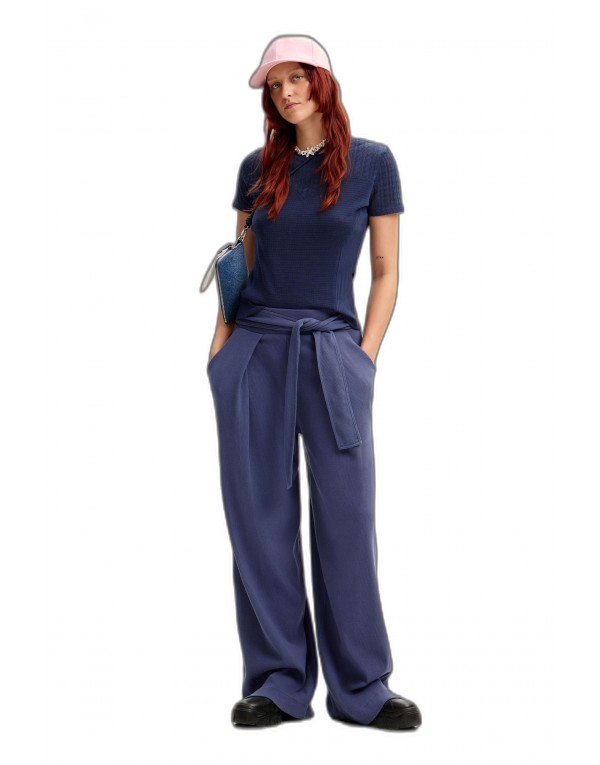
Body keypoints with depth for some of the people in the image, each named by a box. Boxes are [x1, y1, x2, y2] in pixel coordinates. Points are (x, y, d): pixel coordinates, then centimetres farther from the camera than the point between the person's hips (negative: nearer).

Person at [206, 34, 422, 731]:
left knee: (347, 519, -2)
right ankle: (278, 682, 14)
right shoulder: (258, 168, 11)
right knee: (260, 519, 3)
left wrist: (365, 357, -5)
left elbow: (386, 273, 4)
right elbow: (242, 265, 16)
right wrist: (220, 346, 4)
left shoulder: (371, 163, 4)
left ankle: (361, 688, 11)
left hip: (333, 353, -2)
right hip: (255, 353, 3)